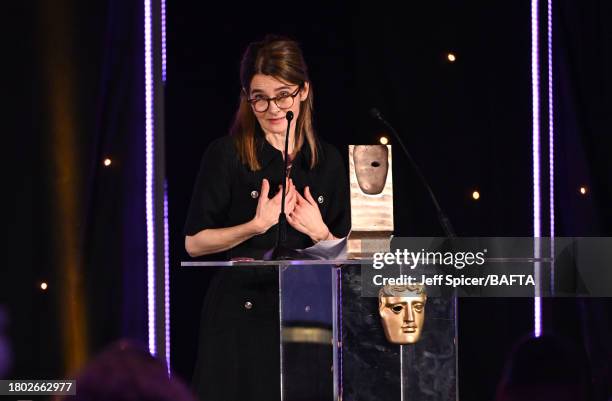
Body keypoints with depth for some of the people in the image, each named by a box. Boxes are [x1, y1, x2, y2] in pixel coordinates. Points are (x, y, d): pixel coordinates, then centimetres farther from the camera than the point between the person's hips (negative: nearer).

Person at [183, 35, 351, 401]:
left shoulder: (327, 161, 8)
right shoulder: (227, 154, -3)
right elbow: (194, 243, -4)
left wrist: (320, 233, -9)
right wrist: (258, 225, -15)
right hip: (241, 319, -3)